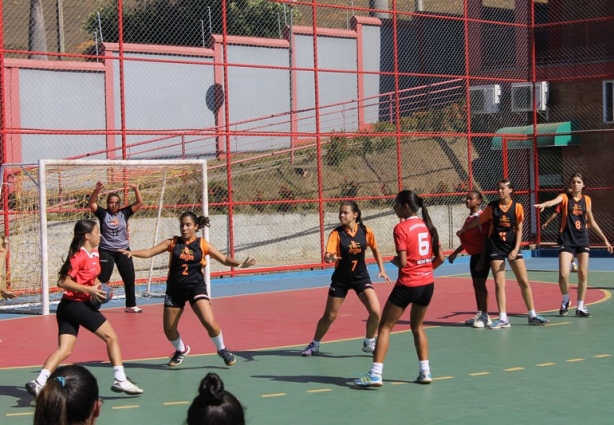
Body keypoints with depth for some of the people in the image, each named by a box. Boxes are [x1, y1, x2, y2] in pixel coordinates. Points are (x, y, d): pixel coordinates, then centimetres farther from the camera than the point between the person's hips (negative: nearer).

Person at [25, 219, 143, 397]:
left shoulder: (94, 254, 13)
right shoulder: (79, 256, -15)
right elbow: (63, 282, -19)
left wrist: (99, 286, 11)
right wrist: (89, 290, -21)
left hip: (68, 307, 8)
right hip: (76, 304, -8)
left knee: (64, 350, 0)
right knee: (111, 337, 0)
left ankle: (39, 383, -10)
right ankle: (120, 380, 3)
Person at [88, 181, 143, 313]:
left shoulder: (124, 213, 1)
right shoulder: (103, 213, -4)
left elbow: (139, 203, -3)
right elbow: (91, 203, -17)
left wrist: (136, 189, -19)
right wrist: (97, 189, -33)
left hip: (123, 250, 3)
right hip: (106, 251, -3)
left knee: (130, 279, 9)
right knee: (101, 280, -5)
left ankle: (131, 306, 22)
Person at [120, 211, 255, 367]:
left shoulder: (202, 244, -1)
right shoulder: (172, 243, 0)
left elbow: (224, 259, -3)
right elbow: (149, 252, -6)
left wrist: (239, 264, -22)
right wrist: (131, 253, -24)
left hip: (196, 287, -2)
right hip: (175, 290, 2)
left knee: (209, 322, -19)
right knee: (169, 329, 7)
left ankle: (222, 350, 7)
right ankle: (181, 350, 39)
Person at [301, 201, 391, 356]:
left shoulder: (365, 231, -9)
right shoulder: (336, 234, -16)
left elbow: (375, 250, 10)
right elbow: (327, 256, -27)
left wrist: (382, 270, 6)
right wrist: (329, 258, -50)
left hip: (361, 277, 1)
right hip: (341, 279, -1)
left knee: (376, 312, -14)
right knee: (329, 316, 7)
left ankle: (369, 343, 11)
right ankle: (315, 345, 30)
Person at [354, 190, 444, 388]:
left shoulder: (401, 228, -13)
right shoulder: (427, 226, 7)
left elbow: (402, 262, -17)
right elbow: (440, 258, 8)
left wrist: (394, 260, 3)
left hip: (407, 285, -7)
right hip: (427, 284, 7)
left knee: (385, 327, 1)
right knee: (418, 326, 22)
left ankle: (375, 374, -5)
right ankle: (425, 372, 20)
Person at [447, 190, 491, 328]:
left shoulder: (481, 217, -14)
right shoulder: (469, 218, 12)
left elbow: (485, 239, -17)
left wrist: (482, 259, -21)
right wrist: (455, 253, 22)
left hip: (481, 255, -9)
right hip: (474, 255, 9)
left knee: (480, 283, -9)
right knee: (476, 284, 11)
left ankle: (485, 316, -4)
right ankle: (479, 315, 18)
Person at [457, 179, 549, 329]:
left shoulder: (517, 207, -4)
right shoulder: (492, 207, -2)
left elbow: (519, 229, -4)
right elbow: (478, 221, 9)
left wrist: (516, 249, -12)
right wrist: (463, 230, 14)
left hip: (512, 247, 0)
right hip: (496, 247, 0)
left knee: (524, 282, 1)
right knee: (499, 283, -2)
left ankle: (532, 315, 12)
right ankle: (503, 318, 3)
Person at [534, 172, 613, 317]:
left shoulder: (587, 200, 8)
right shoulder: (565, 197, -3)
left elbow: (591, 222, 18)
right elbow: (553, 202, -27)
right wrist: (543, 205, -51)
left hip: (582, 239, 3)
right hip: (567, 239, -3)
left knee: (583, 274, 3)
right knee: (563, 274, -13)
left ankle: (580, 307, 16)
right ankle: (565, 300, 15)